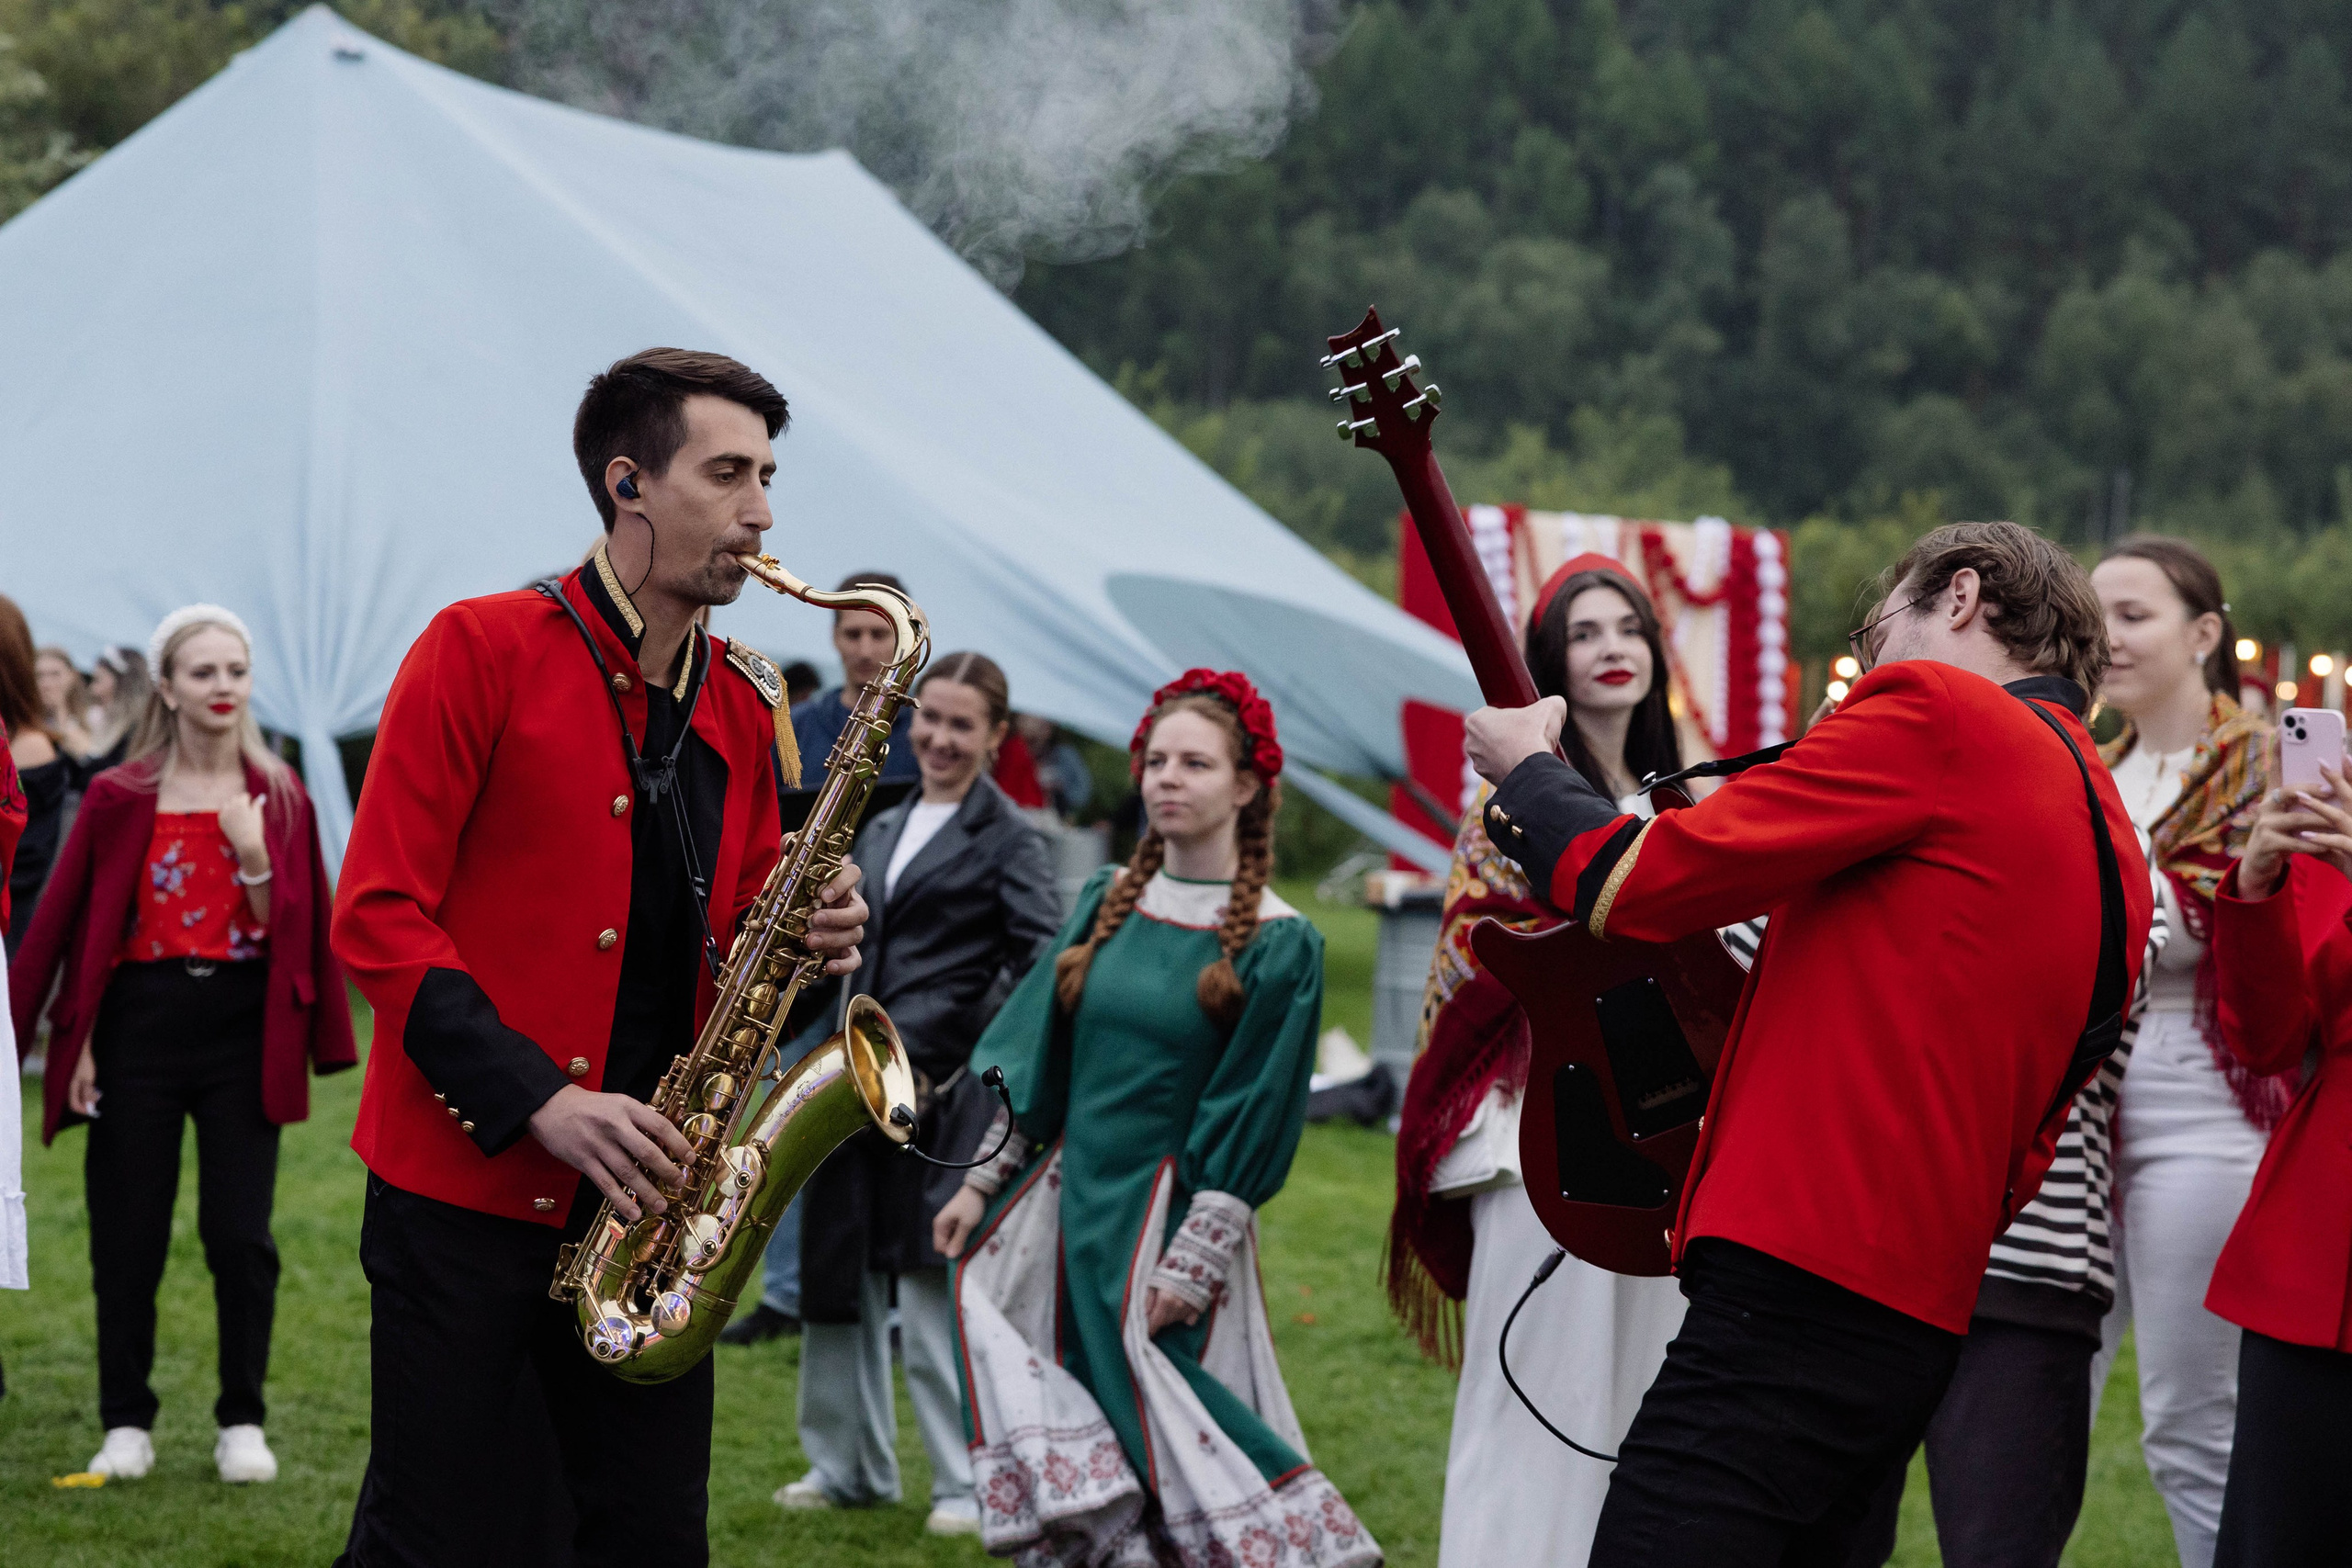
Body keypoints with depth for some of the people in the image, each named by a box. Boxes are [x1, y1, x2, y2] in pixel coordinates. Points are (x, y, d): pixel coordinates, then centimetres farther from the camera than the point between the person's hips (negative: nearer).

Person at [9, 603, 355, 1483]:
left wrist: (253, 857, -13)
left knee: (239, 1234, -3)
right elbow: (66, 925, 2)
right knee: (128, 1236, 2)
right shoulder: (119, 800, 1)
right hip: (141, 1027, 0)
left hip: (243, 1029, 0)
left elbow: (292, 932, 2)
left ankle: (243, 1424, 8)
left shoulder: (278, 800, 5)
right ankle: (126, 1425, 13)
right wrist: (79, 1041, -4)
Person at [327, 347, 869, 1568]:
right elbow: (378, 916, -9)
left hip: (651, 1187, 5)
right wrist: (537, 1100, -18)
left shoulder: (745, 703, 12)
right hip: (467, 1185, -5)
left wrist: (804, 939, -4)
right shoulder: (483, 649, -6)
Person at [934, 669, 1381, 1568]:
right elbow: (1037, 1052, 12)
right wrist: (983, 1181, 8)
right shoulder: (1111, 902, 7)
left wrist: (1194, 1262, -12)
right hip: (1072, 1191, 6)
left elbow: (1252, 1118, -9)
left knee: (1161, 1424, -6)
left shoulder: (1278, 945, -8)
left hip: (1171, 1210, -6)